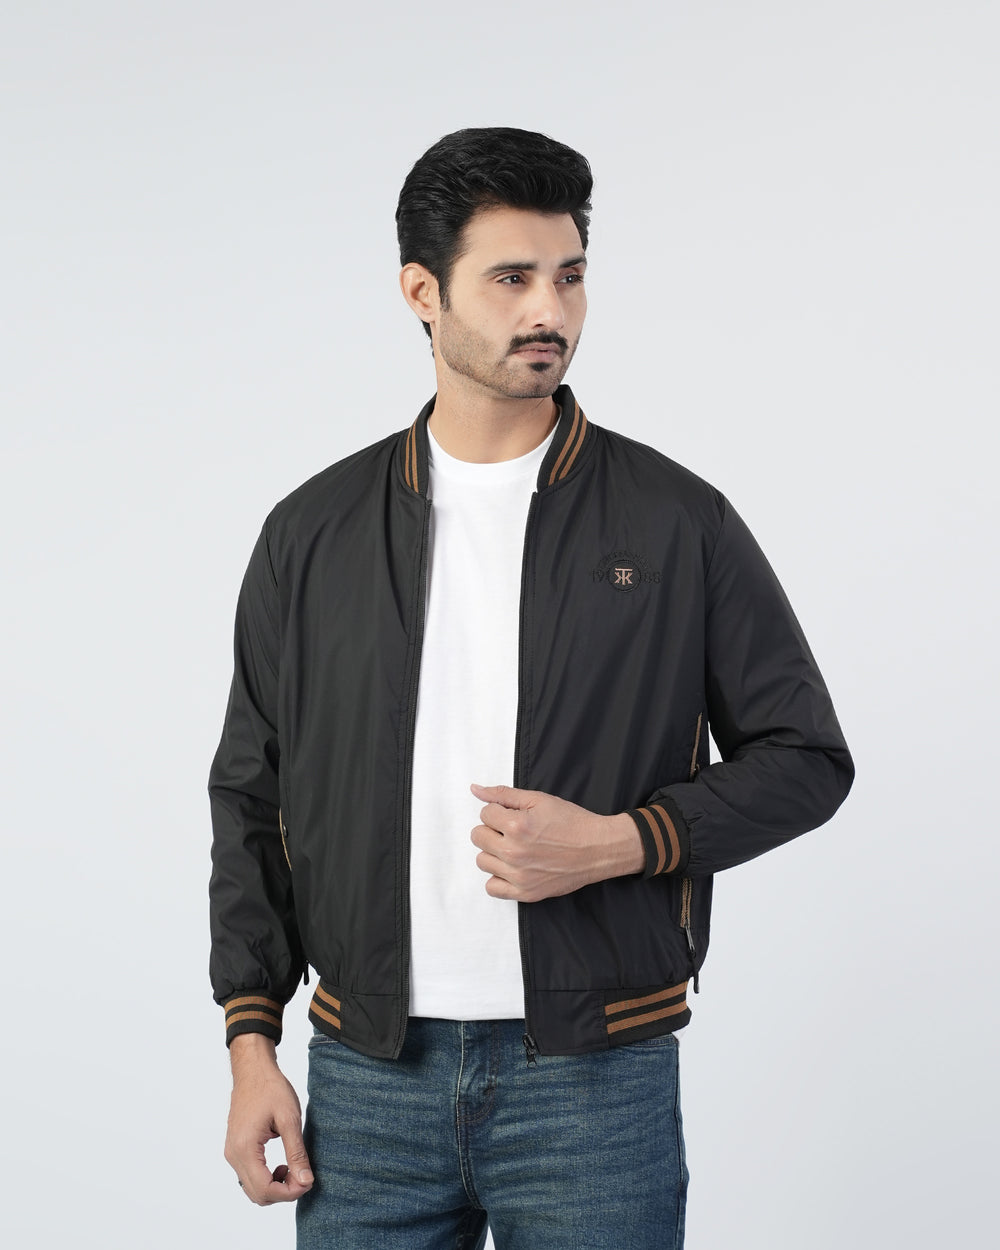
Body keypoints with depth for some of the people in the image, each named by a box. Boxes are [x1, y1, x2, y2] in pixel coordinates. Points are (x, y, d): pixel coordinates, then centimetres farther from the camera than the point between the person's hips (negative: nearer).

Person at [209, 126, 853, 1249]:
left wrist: (616, 843, -12)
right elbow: (252, 796, 9)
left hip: (595, 1082, -1)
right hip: (368, 1080, 2)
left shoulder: (680, 523, 0)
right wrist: (252, 1046, 3)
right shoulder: (315, 533, 5)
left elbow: (803, 757, 4)